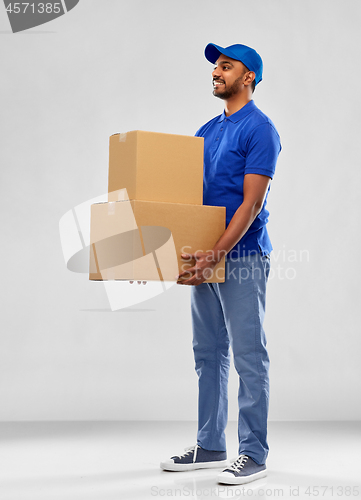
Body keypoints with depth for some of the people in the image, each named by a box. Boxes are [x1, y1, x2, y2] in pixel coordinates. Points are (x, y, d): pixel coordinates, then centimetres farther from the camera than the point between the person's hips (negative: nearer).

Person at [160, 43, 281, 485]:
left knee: (248, 357, -3)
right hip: (207, 257, 9)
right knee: (208, 354, 13)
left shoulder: (260, 129, -10)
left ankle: (253, 453, 6)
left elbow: (251, 202, -18)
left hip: (242, 256, -9)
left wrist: (216, 254, -26)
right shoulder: (208, 130, 16)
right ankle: (209, 446, 23)